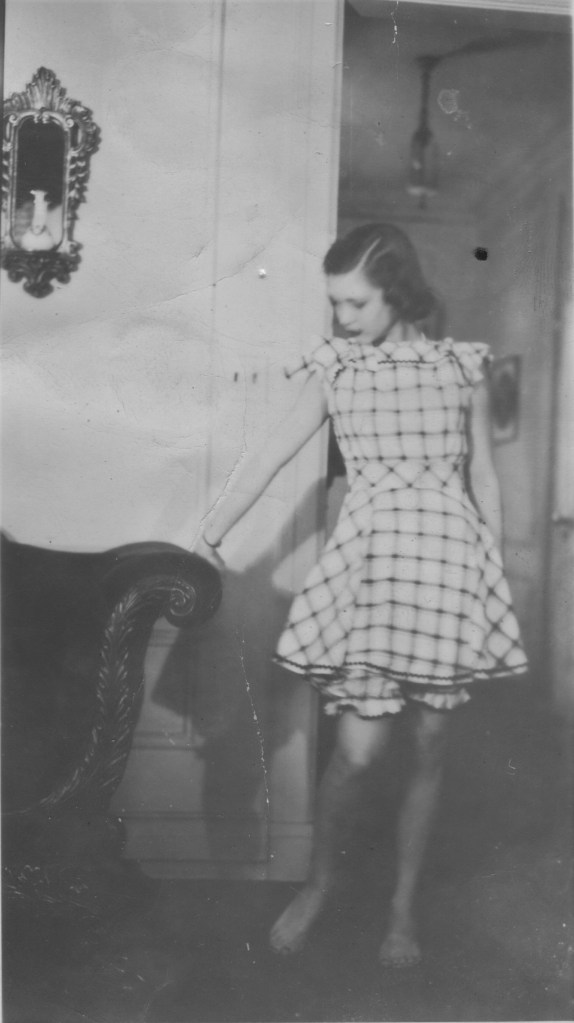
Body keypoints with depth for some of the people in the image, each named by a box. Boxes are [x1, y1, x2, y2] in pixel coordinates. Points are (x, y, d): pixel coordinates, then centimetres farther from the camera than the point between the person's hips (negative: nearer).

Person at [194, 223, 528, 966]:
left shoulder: (462, 367, 6)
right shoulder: (333, 370, 4)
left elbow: (483, 474, 11)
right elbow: (272, 456, 4)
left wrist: (495, 572, 10)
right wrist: (209, 534, 1)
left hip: (450, 557, 1)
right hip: (369, 560, -1)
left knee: (428, 749, 7)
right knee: (356, 751, -6)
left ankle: (404, 907, 25)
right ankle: (318, 882, 22)